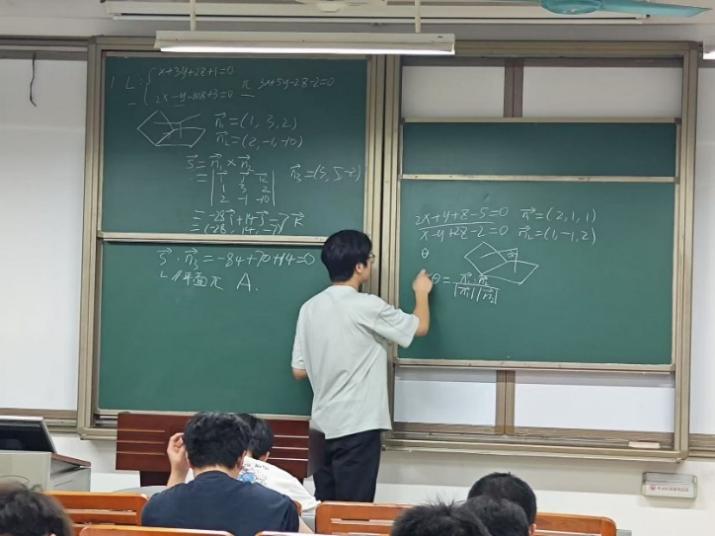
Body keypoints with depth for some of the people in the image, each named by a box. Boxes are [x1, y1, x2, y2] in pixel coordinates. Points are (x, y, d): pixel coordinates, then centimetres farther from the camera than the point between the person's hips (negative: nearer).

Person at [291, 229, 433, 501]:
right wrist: (422, 292, 19)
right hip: (358, 426, -7)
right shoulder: (368, 307, -14)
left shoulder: (310, 307, 4)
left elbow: (299, 371, 9)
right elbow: (420, 327, 1)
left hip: (324, 424, 7)